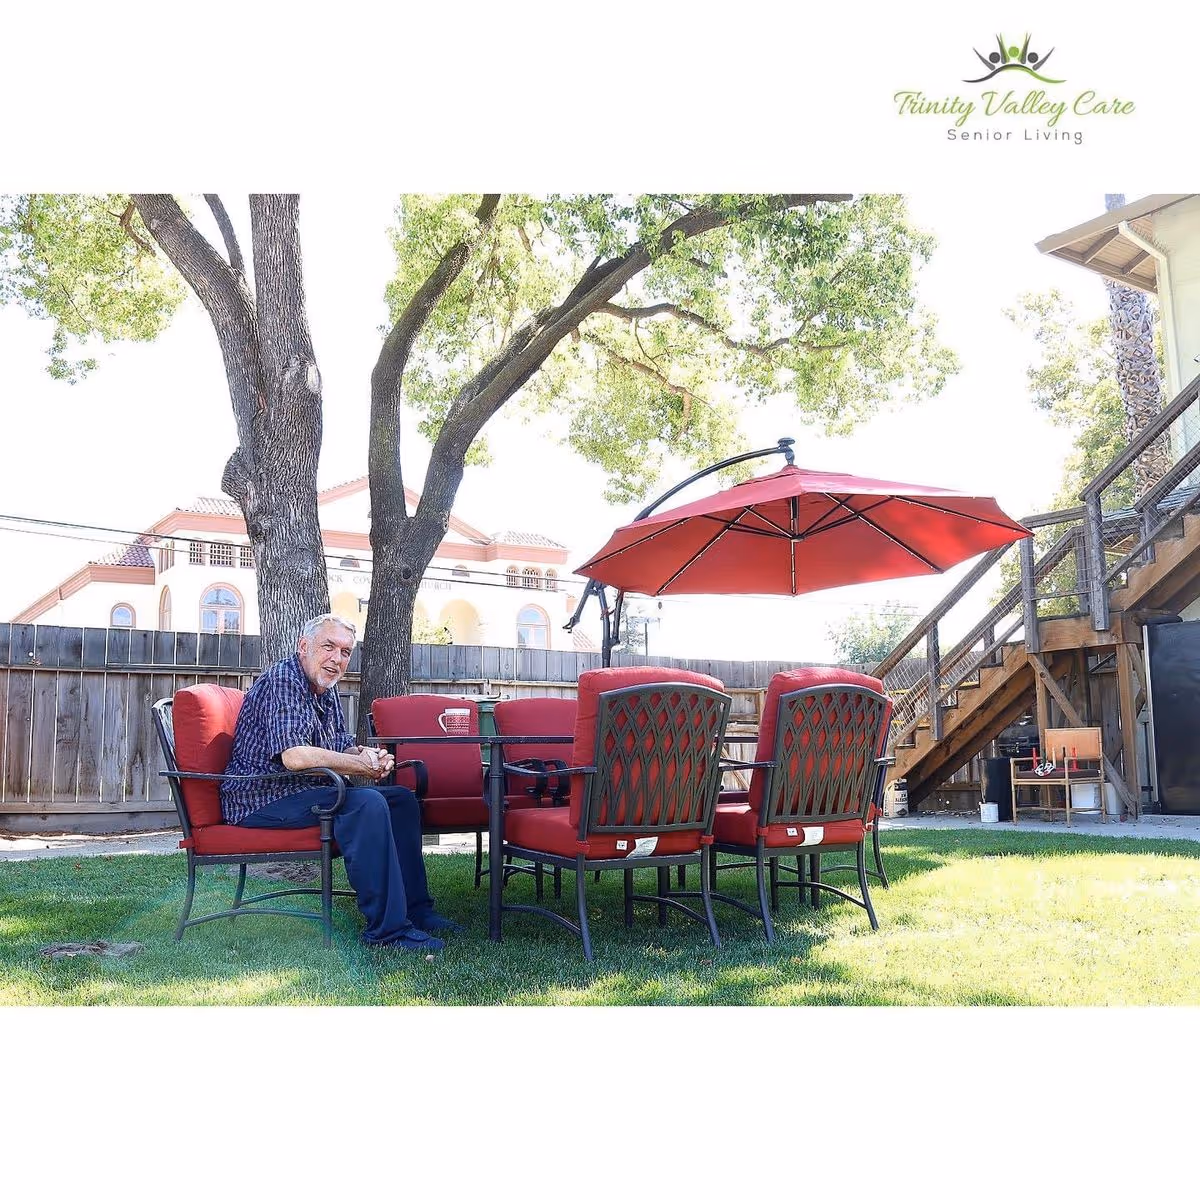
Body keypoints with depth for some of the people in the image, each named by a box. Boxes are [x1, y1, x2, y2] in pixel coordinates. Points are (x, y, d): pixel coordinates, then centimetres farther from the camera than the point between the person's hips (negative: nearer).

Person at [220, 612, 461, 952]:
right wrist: (363, 765, -20)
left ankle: (415, 908, 6)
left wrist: (367, 754, -5)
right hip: (262, 798, -10)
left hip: (304, 791, 10)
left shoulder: (327, 690, 14)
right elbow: (294, 756, -29)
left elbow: (342, 746, 20)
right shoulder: (282, 680, -17)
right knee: (367, 803, -30)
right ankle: (388, 929, -28)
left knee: (402, 799, 5)